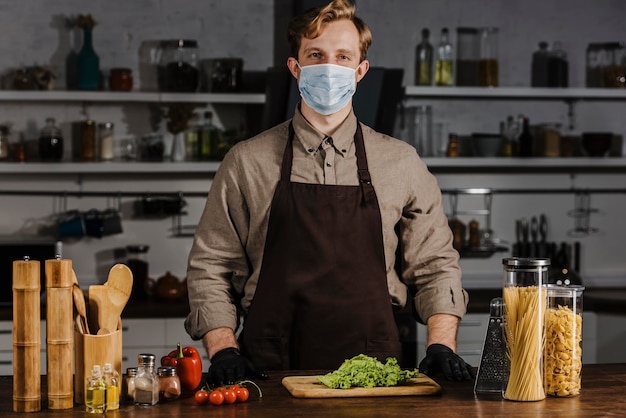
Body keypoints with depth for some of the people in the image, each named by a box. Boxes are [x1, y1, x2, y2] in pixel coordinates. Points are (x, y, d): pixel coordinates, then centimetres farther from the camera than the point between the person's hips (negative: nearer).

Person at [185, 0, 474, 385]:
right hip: (270, 375, -1)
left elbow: (435, 265, 15)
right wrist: (223, 350, -2)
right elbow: (209, 267, 11)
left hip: (373, 375, 1)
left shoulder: (401, 162, 11)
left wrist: (441, 347, 0)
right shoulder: (246, 162, 8)